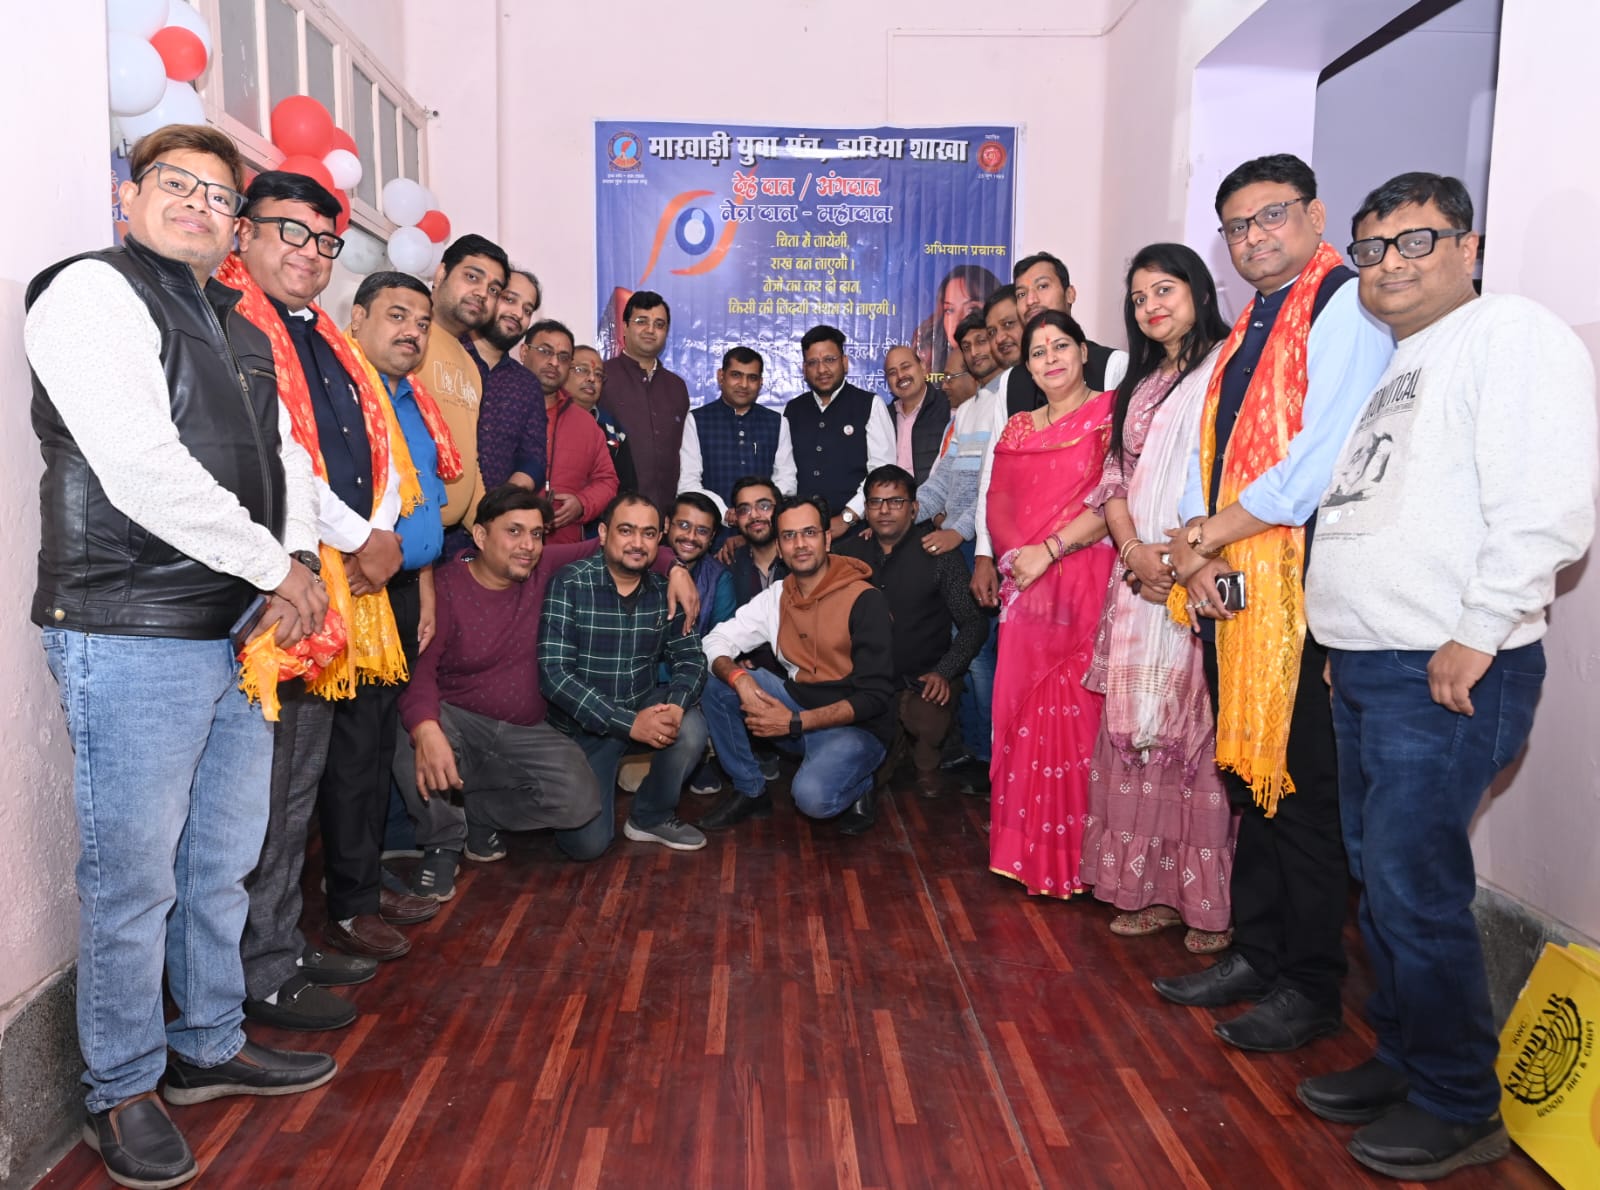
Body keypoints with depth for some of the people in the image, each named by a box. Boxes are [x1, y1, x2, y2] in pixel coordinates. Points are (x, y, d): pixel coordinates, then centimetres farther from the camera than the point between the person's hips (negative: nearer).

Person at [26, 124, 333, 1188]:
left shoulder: (240, 330, 19)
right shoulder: (93, 291, -7)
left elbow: (285, 455, 17)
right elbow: (142, 470, -18)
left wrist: (302, 561, -2)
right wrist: (275, 567, -12)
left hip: (245, 632, 8)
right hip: (133, 638, -8)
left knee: (224, 860, 17)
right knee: (134, 875, 3)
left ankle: (211, 1045, 35)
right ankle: (122, 1089, 23)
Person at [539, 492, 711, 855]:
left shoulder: (664, 591, -2)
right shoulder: (570, 585, -16)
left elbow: (691, 659, -3)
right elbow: (554, 673, -23)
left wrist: (676, 704, -27)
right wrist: (629, 723, -29)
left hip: (643, 707, 3)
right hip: (582, 724, -3)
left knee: (691, 730, -28)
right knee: (586, 843, -13)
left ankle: (653, 816, 2)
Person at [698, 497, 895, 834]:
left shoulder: (865, 600, -15)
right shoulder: (777, 595, 3)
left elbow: (874, 696, -18)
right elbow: (717, 641, 1)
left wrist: (795, 723, -23)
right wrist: (739, 678, -22)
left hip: (855, 725, -6)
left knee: (812, 796, -34)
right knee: (718, 683, -10)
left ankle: (858, 783, 4)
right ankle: (750, 791, 3)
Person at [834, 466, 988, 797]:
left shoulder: (939, 553, -1)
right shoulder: (847, 553, 9)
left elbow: (974, 622, 0)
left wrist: (944, 672, -13)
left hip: (925, 681, -2)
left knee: (927, 727, -31)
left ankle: (926, 766, 9)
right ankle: (878, 767, 15)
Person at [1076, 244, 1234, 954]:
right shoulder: (1140, 383, 20)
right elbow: (1113, 479, 14)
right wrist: (1136, 550, -3)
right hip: (1140, 584, 7)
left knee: (1203, 729, -4)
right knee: (1139, 730, 8)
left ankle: (1214, 901, 8)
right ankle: (1155, 890, 19)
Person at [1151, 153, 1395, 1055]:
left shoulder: (1345, 308, -7)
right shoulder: (1247, 329, 20)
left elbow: (1322, 460, -18)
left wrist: (1212, 532, -10)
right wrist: (1194, 551, -2)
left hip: (1301, 583, -8)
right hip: (1227, 585, 8)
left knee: (1302, 790, 0)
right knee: (1248, 777, 14)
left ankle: (1310, 989, 15)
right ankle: (1257, 955, 28)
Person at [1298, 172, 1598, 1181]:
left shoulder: (1511, 334, -7)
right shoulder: (1393, 365, 21)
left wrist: (1478, 636, -19)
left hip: (1448, 677, -9)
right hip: (1366, 666, 9)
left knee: (1415, 887, -4)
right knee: (1382, 880, 14)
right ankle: (1403, 1062, 30)